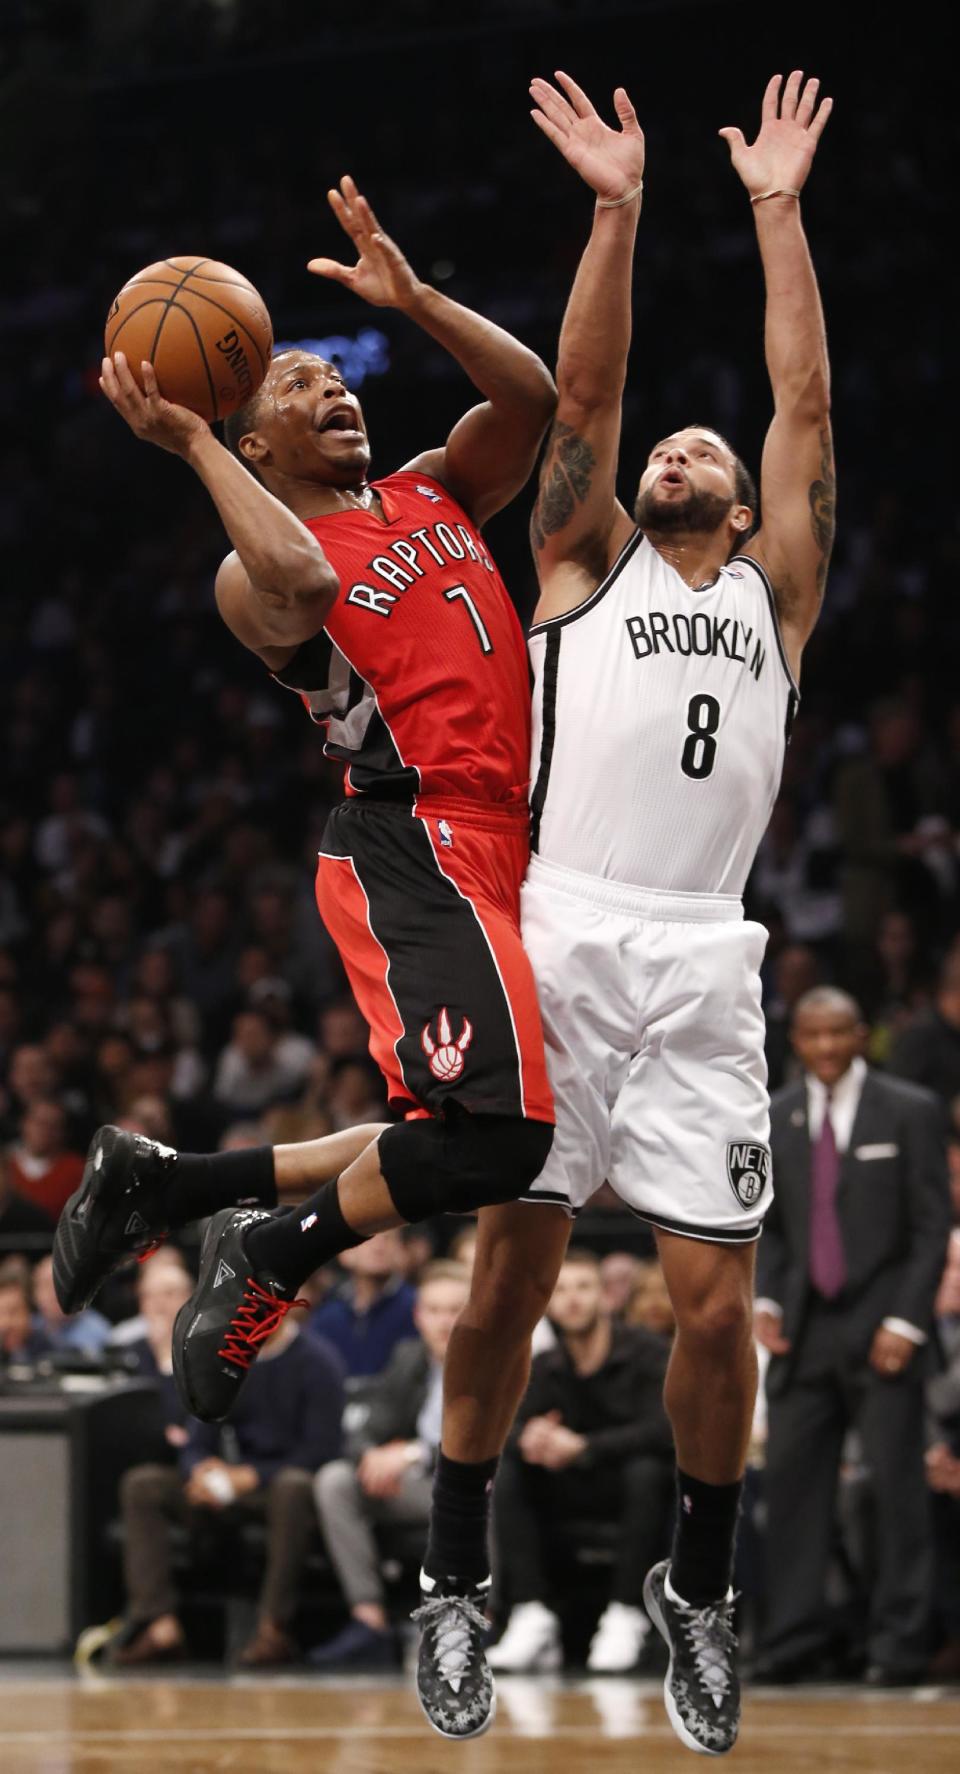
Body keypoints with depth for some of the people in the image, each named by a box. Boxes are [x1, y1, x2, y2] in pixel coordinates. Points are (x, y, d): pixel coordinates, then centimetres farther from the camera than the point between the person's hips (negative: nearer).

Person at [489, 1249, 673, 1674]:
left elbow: (662, 1430, -25)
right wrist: (530, 1438, -33)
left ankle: (626, 1618, -33)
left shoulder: (645, 1350, -13)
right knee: (508, 1475, -18)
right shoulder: (547, 1367, 3)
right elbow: (512, 1428, -7)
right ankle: (532, 1617, -25)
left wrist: (582, 1448, -34)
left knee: (645, 1469, -38)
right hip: (579, 1495, 5)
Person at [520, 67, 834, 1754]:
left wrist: (777, 212, 14)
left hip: (701, 965, 1)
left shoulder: (773, 592, 20)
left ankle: (698, 1585, 16)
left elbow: (807, 403, 15)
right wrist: (618, 207, 4)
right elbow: (581, 387, 7)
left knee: (715, 1302, -2)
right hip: (555, 938, -1)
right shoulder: (588, 566, 17)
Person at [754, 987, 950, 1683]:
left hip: (881, 1330, -3)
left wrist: (906, 1322, -10)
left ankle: (899, 1642, 0)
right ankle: (793, 1640, 4)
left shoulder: (911, 1112, 1)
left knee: (897, 1482, -4)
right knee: (792, 1479, 0)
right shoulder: (774, 1119, 11)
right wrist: (767, 1299, -1)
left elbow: (932, 1226, -2)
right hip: (805, 1330, 3)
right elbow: (771, 1225, 15)